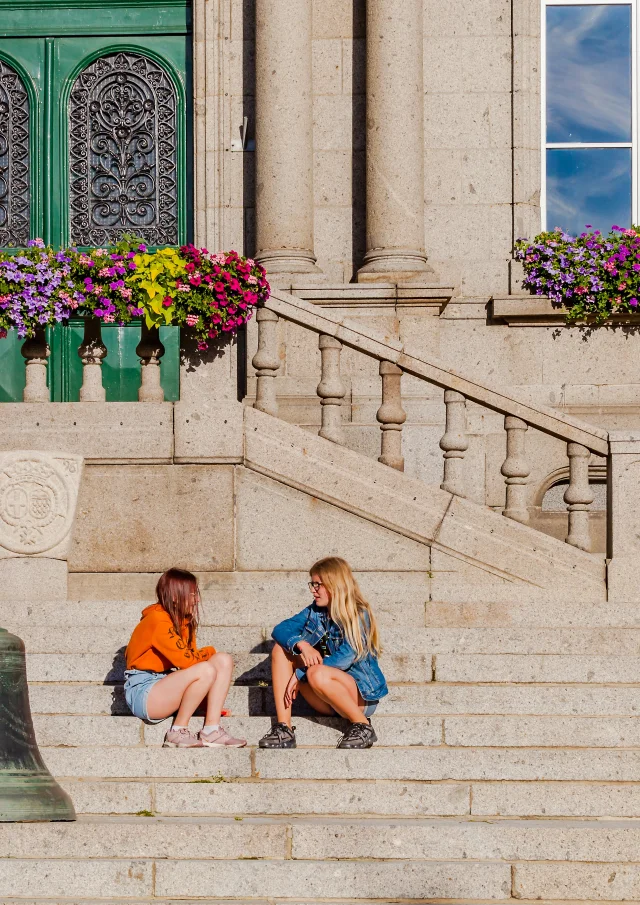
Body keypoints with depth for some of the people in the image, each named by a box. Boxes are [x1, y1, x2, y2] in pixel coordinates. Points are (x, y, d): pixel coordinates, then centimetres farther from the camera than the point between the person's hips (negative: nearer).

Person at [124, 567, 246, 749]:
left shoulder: (184, 621, 11)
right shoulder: (157, 620, -17)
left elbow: (189, 657, 7)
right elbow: (184, 659, -21)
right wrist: (209, 652, -3)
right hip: (143, 693, -9)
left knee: (224, 661, -4)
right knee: (205, 670, -30)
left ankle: (211, 730, -12)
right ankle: (178, 732, -16)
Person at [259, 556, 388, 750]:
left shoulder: (358, 616, -11)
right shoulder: (314, 612, 7)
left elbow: (345, 658, -22)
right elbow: (280, 630, -3)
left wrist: (300, 674, -22)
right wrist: (301, 645, -24)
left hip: (361, 694, -7)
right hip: (326, 704, 7)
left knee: (317, 674, -36)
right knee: (281, 648, -7)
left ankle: (362, 726, -14)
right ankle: (284, 728, -17)